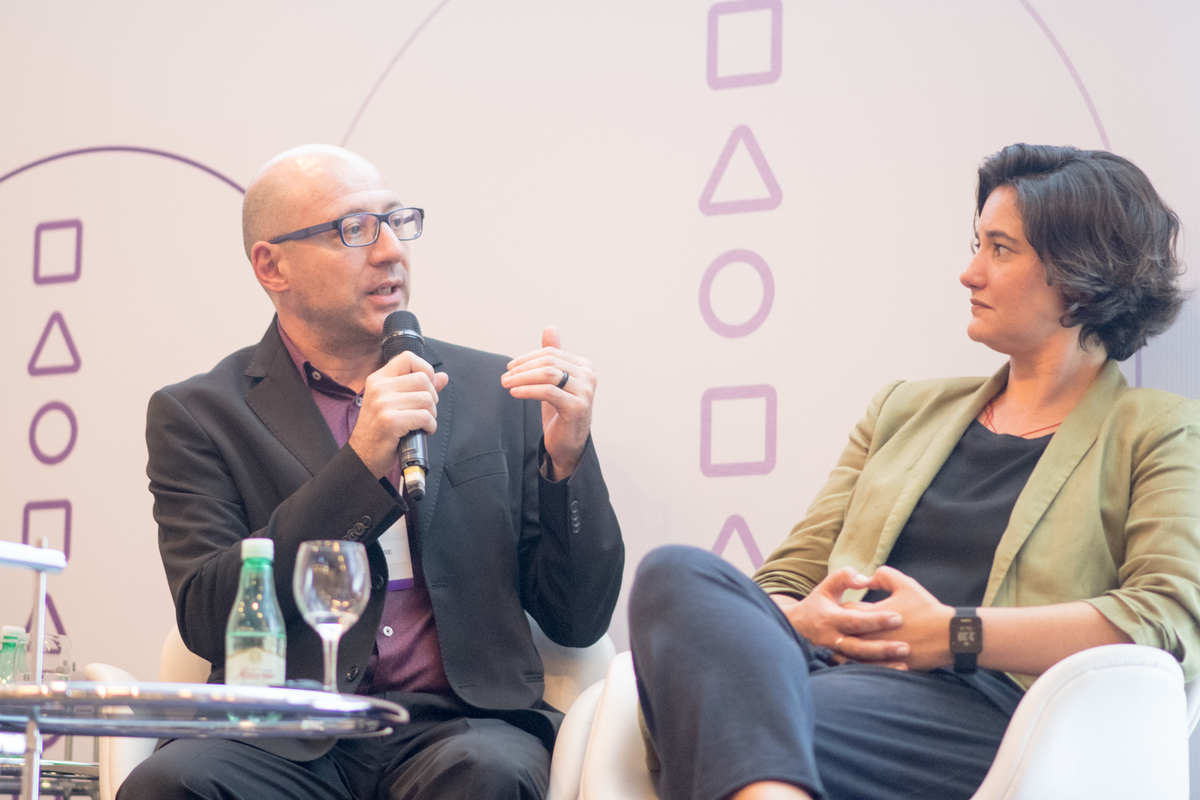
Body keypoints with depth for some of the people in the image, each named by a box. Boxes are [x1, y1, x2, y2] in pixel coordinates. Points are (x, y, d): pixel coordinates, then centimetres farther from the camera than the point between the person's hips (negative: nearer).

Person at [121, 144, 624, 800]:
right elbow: (207, 622, -7)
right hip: (287, 741, -1)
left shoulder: (495, 395, 13)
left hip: (458, 727, 1)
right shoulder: (197, 416, 7)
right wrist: (359, 466, -14)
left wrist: (567, 457, -6)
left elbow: (578, 622, 11)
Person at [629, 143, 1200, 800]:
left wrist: (957, 634, -12)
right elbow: (786, 580, 24)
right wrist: (804, 621, -3)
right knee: (678, 574, -34)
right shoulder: (905, 409, 32)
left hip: (981, 701, -5)